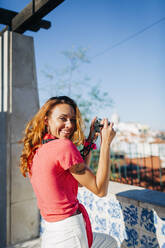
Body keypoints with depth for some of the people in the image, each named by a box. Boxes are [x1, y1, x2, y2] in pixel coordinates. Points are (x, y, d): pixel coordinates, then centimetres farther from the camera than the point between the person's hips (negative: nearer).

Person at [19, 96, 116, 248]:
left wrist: (91, 138, 4)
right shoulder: (64, 146, -22)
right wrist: (106, 142, -15)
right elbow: (100, 190, -16)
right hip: (69, 230, -7)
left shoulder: (34, 150, 2)